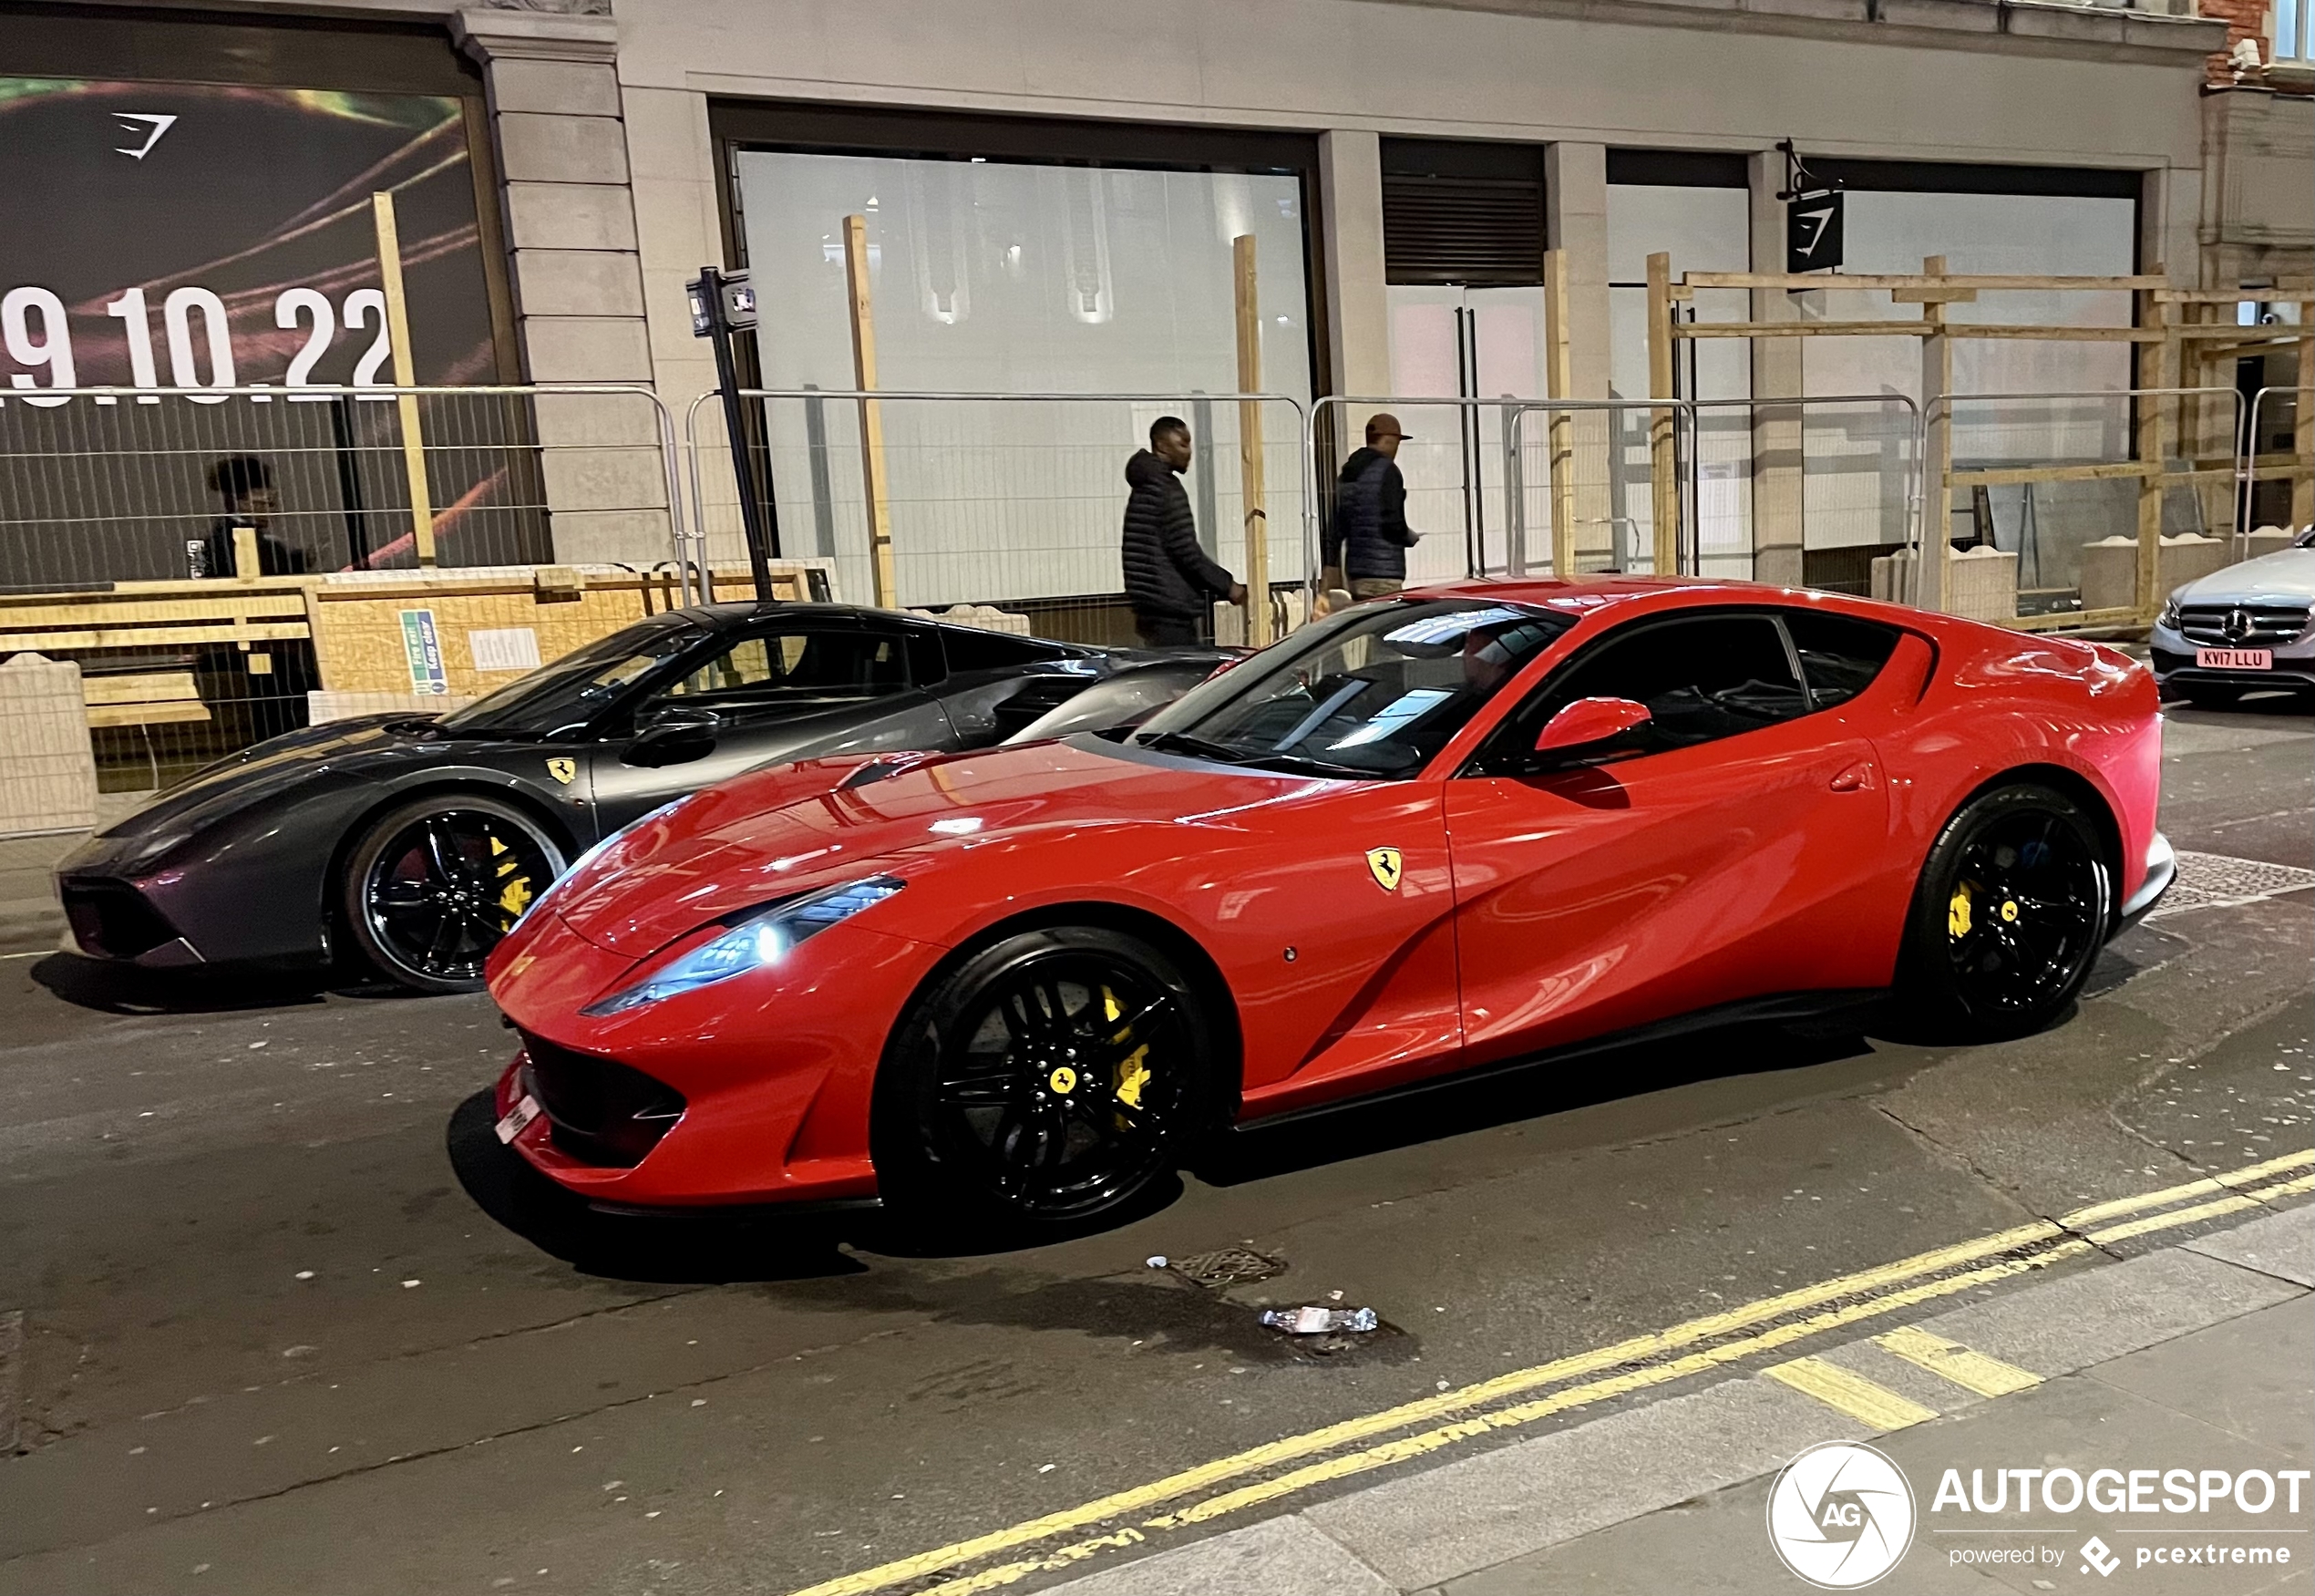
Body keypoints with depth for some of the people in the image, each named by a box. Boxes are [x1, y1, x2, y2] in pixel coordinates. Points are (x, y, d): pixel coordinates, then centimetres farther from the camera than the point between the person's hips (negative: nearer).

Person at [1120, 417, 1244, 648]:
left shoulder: (1144, 487, 18)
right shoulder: (1166, 488, -12)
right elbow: (1186, 551, -17)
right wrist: (1227, 585, -9)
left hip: (1151, 606, 10)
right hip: (1172, 611, -10)